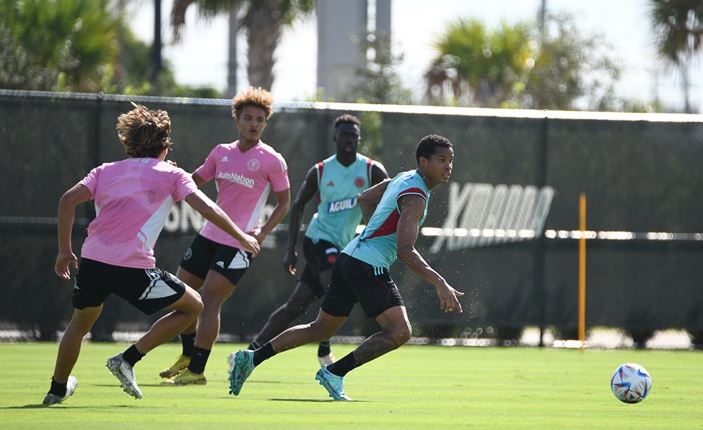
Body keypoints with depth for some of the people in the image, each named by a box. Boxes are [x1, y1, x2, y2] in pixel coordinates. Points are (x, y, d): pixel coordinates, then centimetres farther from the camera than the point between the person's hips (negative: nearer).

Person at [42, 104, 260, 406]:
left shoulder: (106, 171, 19)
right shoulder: (171, 175, 11)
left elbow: (68, 201, 6)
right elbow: (206, 208, 0)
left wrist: (64, 250, 12)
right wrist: (242, 238, 11)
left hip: (92, 259, 5)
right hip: (133, 266, -5)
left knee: (81, 321, 31)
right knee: (192, 306, 12)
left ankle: (58, 389, 38)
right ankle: (128, 360, 4)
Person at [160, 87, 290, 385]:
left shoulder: (271, 161, -6)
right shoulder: (221, 152, 8)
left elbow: (284, 202, 0)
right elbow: (193, 181, 20)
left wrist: (263, 231, -14)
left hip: (238, 243, -6)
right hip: (209, 235, 6)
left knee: (209, 300, -14)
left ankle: (196, 371, -8)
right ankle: (188, 357, 31)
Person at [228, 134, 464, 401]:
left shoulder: (404, 179, 14)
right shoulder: (415, 198, -17)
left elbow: (365, 199, 31)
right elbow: (405, 251, -28)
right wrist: (440, 284, -35)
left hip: (349, 257, 10)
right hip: (368, 266, -10)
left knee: (321, 329, 18)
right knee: (399, 331, -15)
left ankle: (251, 358, 18)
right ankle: (334, 373, -13)